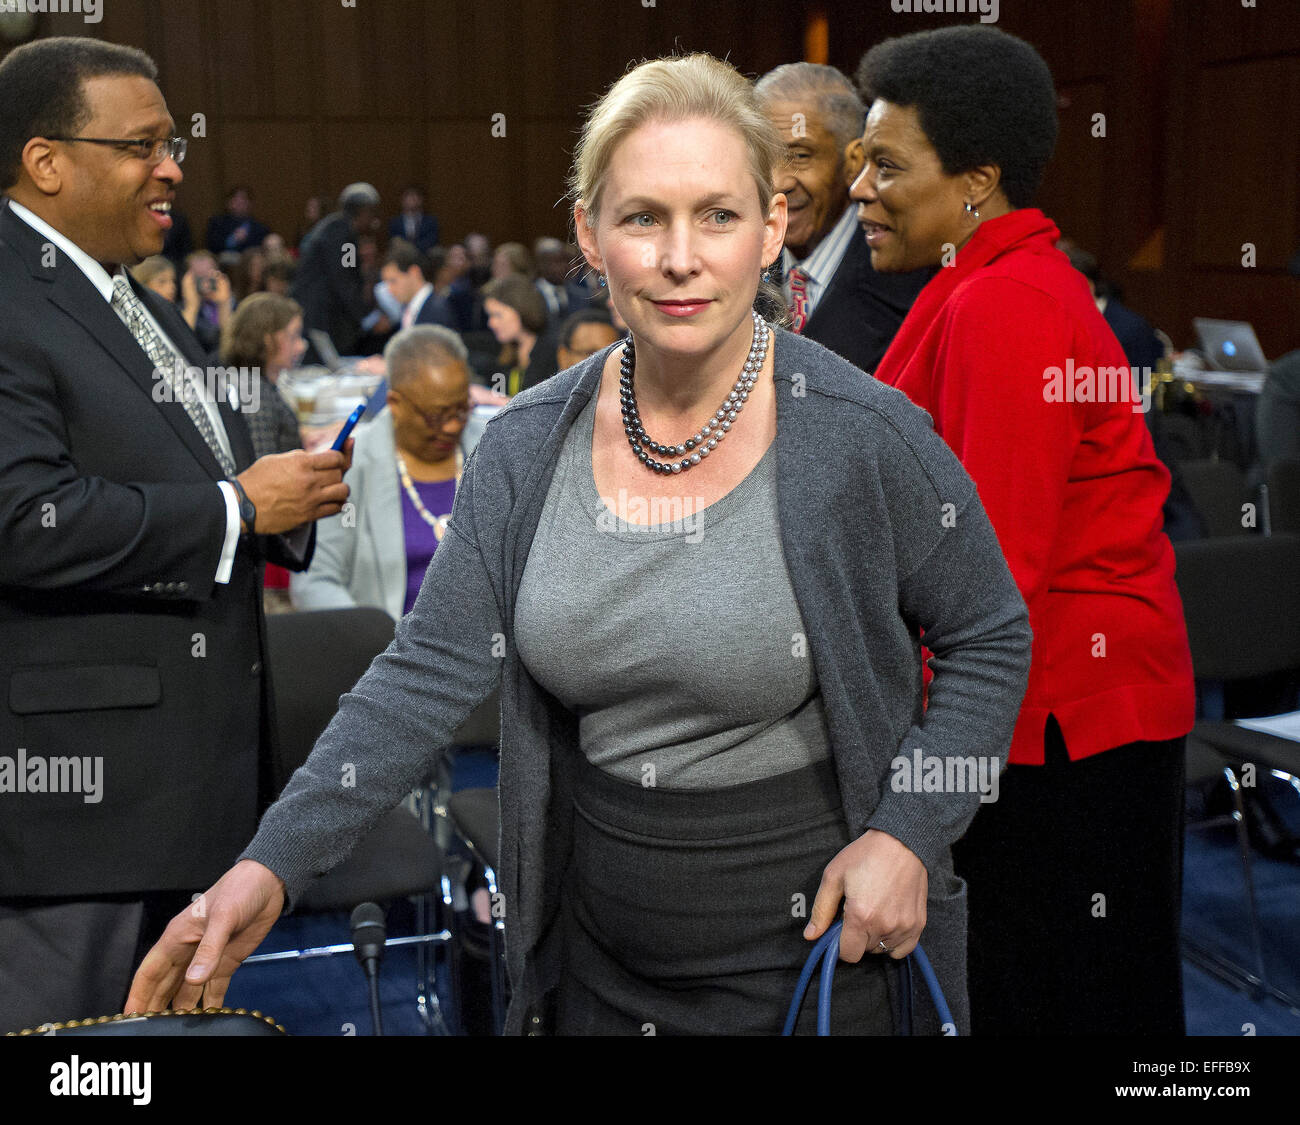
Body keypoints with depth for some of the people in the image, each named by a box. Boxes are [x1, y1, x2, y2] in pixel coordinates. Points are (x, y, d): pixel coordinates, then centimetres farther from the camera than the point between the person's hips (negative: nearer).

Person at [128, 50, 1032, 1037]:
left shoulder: (865, 437, -16)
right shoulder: (527, 446, -5)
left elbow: (991, 639, -4)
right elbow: (430, 671, -8)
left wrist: (907, 834, -15)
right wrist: (272, 865, -17)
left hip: (820, 947, -4)